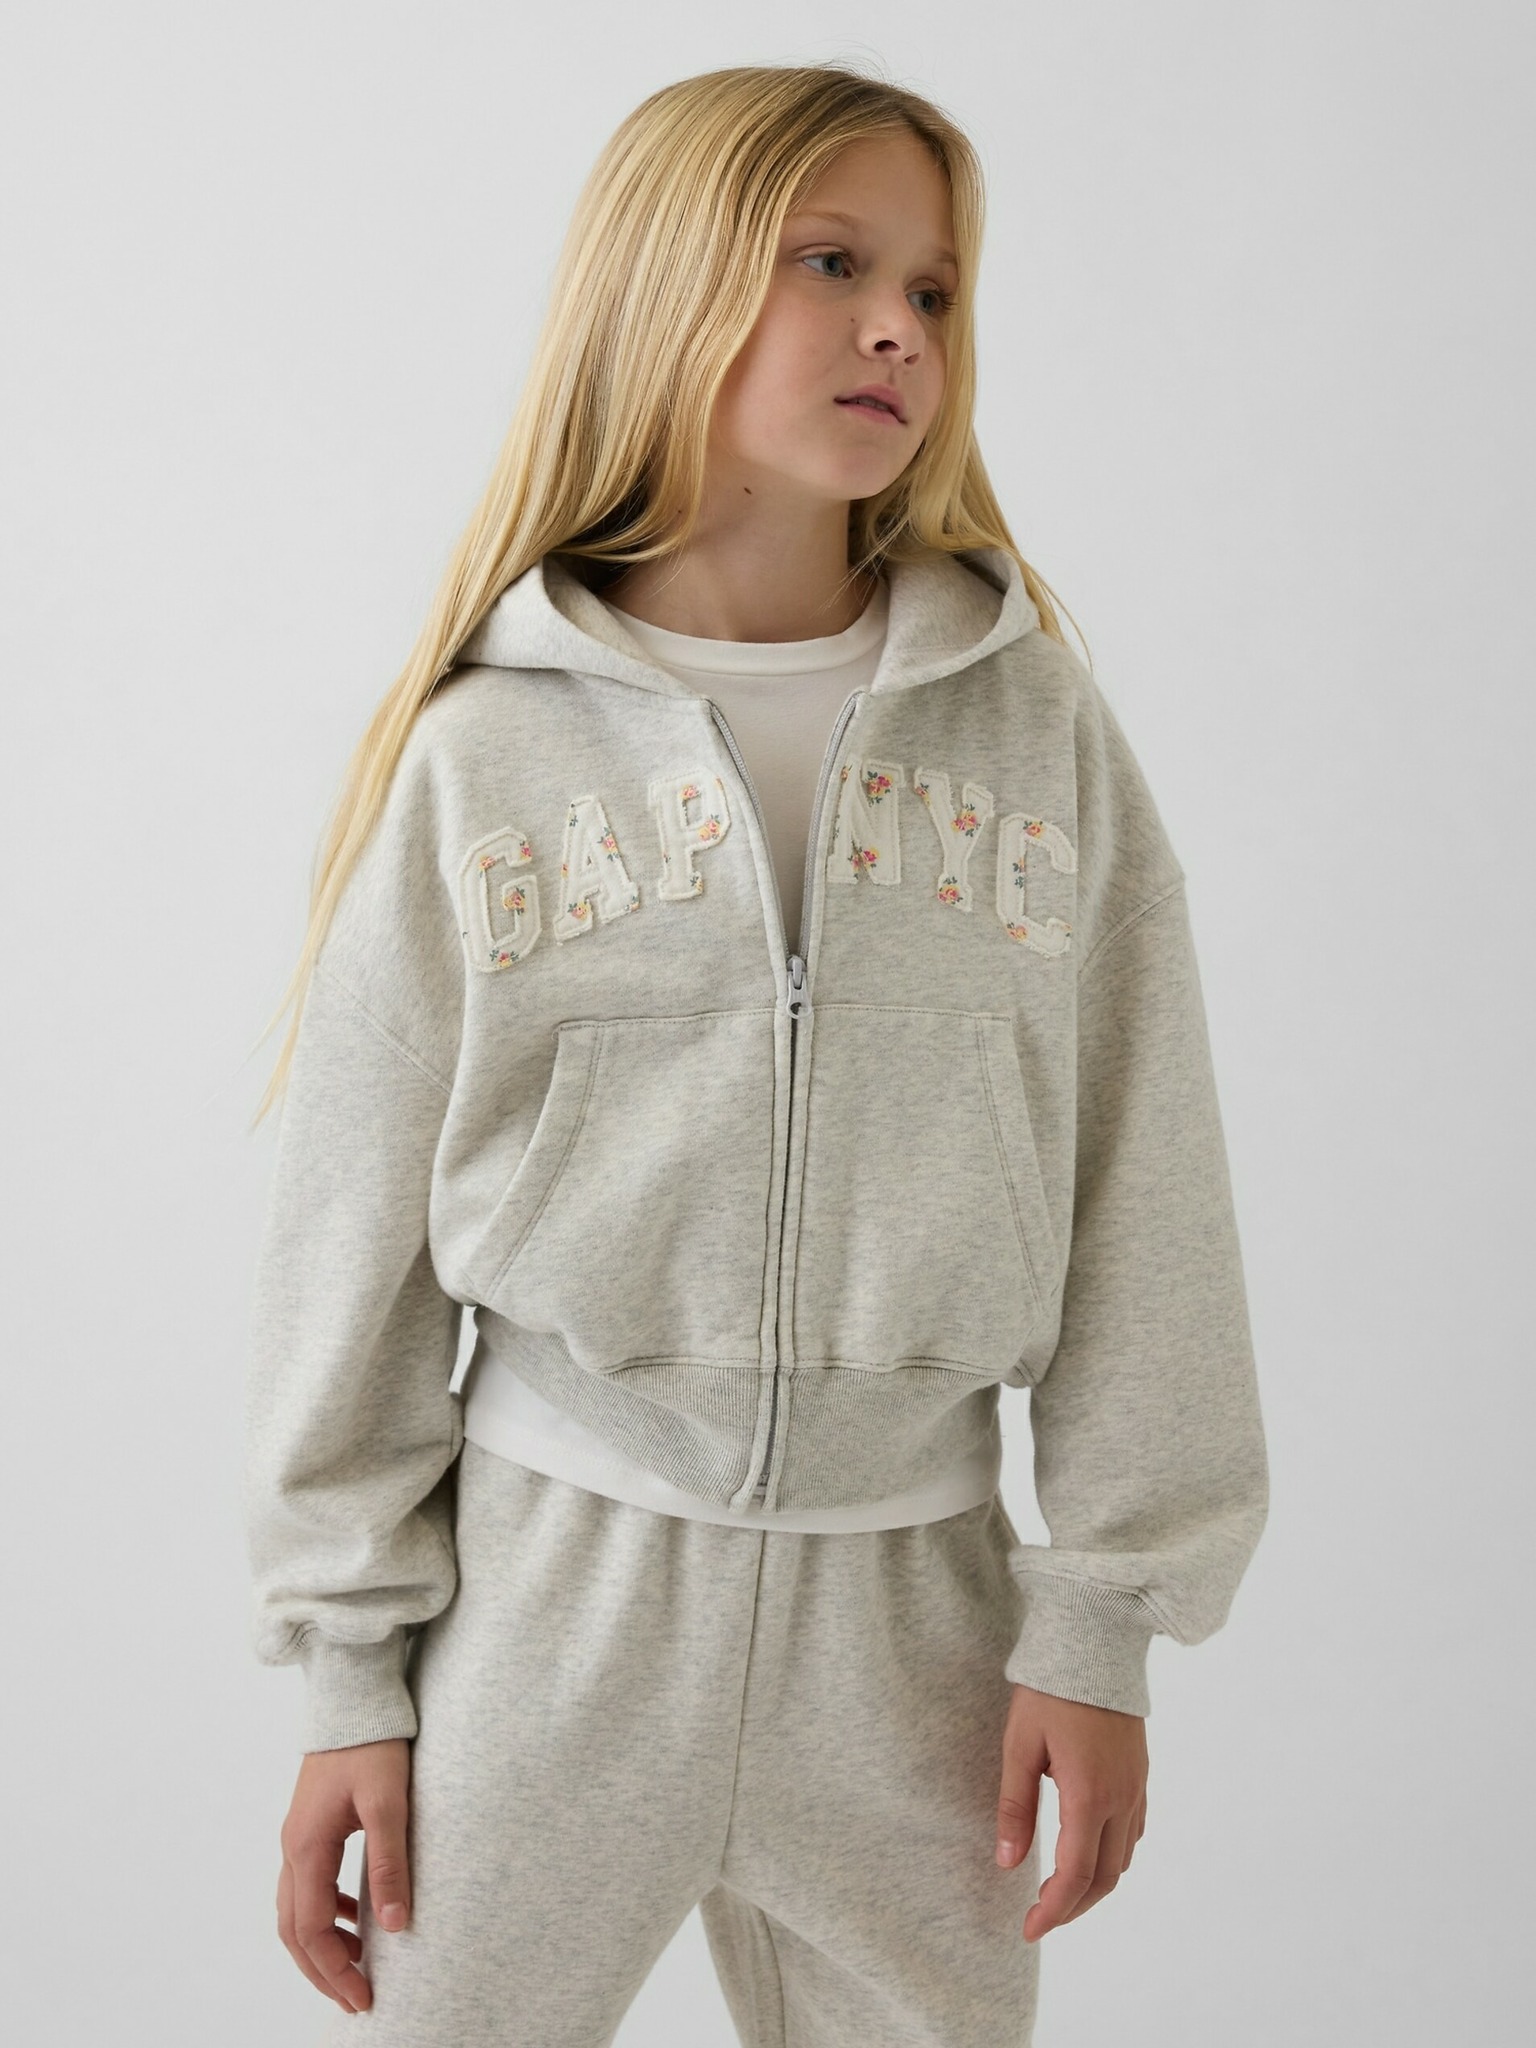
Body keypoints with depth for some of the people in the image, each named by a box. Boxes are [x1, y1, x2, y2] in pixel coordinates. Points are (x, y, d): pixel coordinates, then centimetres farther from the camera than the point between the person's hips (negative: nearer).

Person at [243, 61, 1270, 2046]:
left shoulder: (1041, 729, -1)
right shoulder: (480, 755, -4)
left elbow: (1143, 1204, 0)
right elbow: (354, 1234, 0)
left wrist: (1102, 1622, -2)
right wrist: (349, 1663, 1)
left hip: (908, 1579, 1)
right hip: (557, 1574, 0)